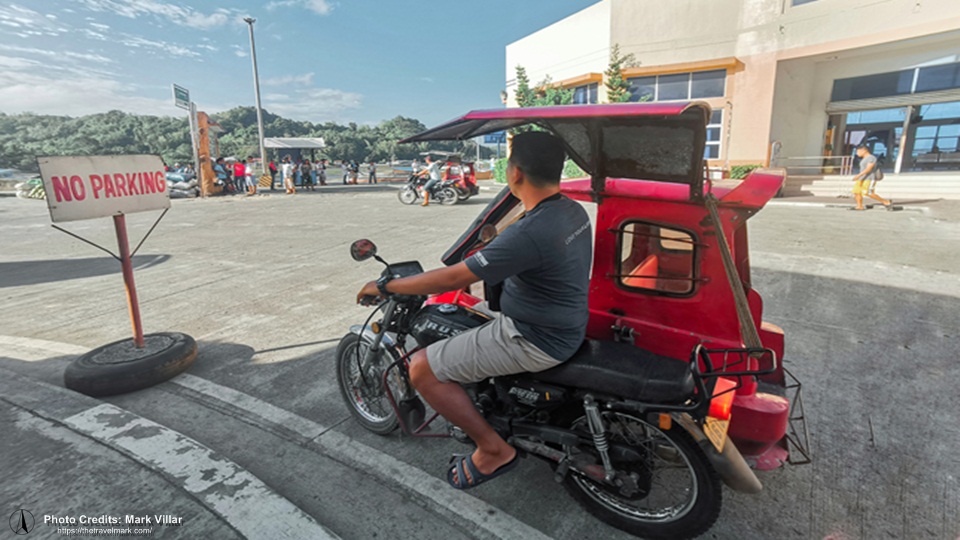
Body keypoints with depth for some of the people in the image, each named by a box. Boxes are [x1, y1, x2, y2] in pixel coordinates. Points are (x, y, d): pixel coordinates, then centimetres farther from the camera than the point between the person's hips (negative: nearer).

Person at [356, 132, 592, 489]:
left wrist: (385, 286, -12)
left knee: (422, 368, -7)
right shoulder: (574, 211, 0)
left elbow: (452, 279, -25)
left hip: (535, 340, -9)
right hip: (564, 325, 10)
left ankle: (494, 449, 5)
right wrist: (481, 261, 26)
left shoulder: (529, 233, -29)